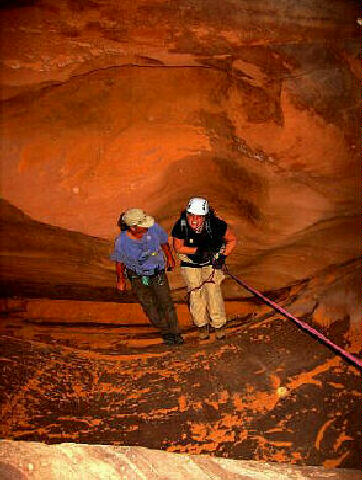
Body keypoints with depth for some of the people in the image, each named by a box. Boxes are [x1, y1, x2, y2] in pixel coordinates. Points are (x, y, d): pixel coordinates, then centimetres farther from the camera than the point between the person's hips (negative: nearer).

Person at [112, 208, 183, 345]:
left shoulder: (153, 228, -20)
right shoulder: (121, 241, -22)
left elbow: (164, 242, 3)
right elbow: (119, 262, -3)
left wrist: (169, 258, 15)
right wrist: (120, 281, 7)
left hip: (158, 274, 1)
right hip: (138, 279, -1)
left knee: (167, 304, 1)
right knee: (150, 307, 3)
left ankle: (175, 333, 20)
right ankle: (165, 331, 25)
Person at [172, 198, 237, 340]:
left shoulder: (216, 224, -27)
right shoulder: (180, 226, -25)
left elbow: (232, 240, -7)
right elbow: (178, 248, -9)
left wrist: (223, 256, -13)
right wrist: (197, 250, -21)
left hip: (211, 261, -1)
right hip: (190, 263, 1)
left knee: (212, 288, -14)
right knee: (195, 291, -6)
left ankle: (219, 324, 4)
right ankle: (202, 325, 14)